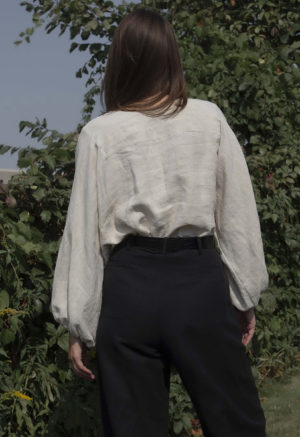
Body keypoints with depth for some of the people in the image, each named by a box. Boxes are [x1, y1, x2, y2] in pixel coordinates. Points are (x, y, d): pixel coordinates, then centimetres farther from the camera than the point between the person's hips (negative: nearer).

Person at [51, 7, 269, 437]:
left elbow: (85, 228, -1)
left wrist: (78, 324, 5)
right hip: (200, 281, 1)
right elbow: (237, 213, 3)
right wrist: (245, 295, 11)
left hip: (130, 287, 0)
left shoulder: (100, 134, -1)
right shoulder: (210, 119, 2)